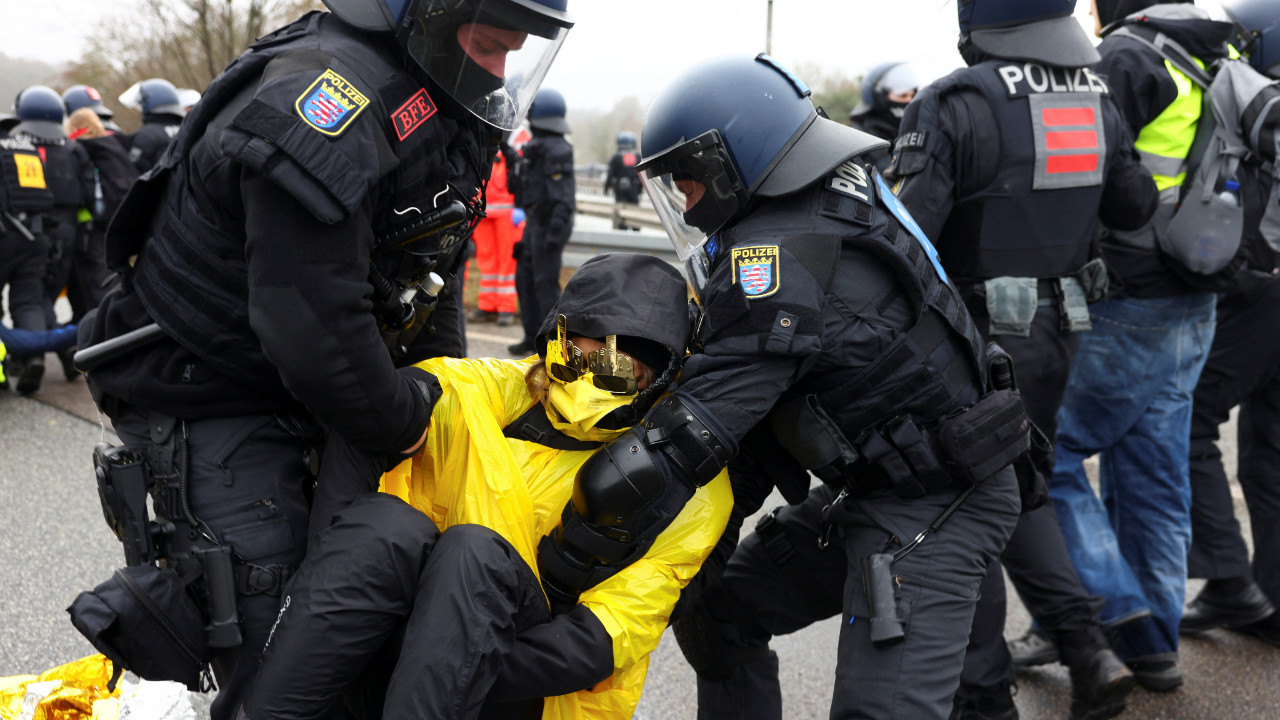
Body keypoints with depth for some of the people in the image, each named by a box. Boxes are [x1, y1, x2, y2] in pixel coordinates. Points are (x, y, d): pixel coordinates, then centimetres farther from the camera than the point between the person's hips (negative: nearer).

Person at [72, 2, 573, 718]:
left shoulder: (444, 107, 3)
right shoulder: (325, 102, -29)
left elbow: (431, 269, 15)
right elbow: (313, 329, -32)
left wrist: (443, 382, 8)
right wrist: (403, 419, -18)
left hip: (308, 384, 9)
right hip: (210, 398, -9)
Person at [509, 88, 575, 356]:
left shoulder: (557, 149, -16)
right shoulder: (538, 145, 14)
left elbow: (564, 195, -21)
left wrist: (555, 232, -26)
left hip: (548, 227, -10)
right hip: (535, 225, 10)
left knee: (546, 283, -8)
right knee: (525, 280, 12)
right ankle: (533, 336, 19)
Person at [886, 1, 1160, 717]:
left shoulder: (957, 104, -18)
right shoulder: (1099, 98, 4)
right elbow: (1136, 206, 16)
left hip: (975, 335, -6)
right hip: (1058, 328, 7)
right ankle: (1086, 643, 11)